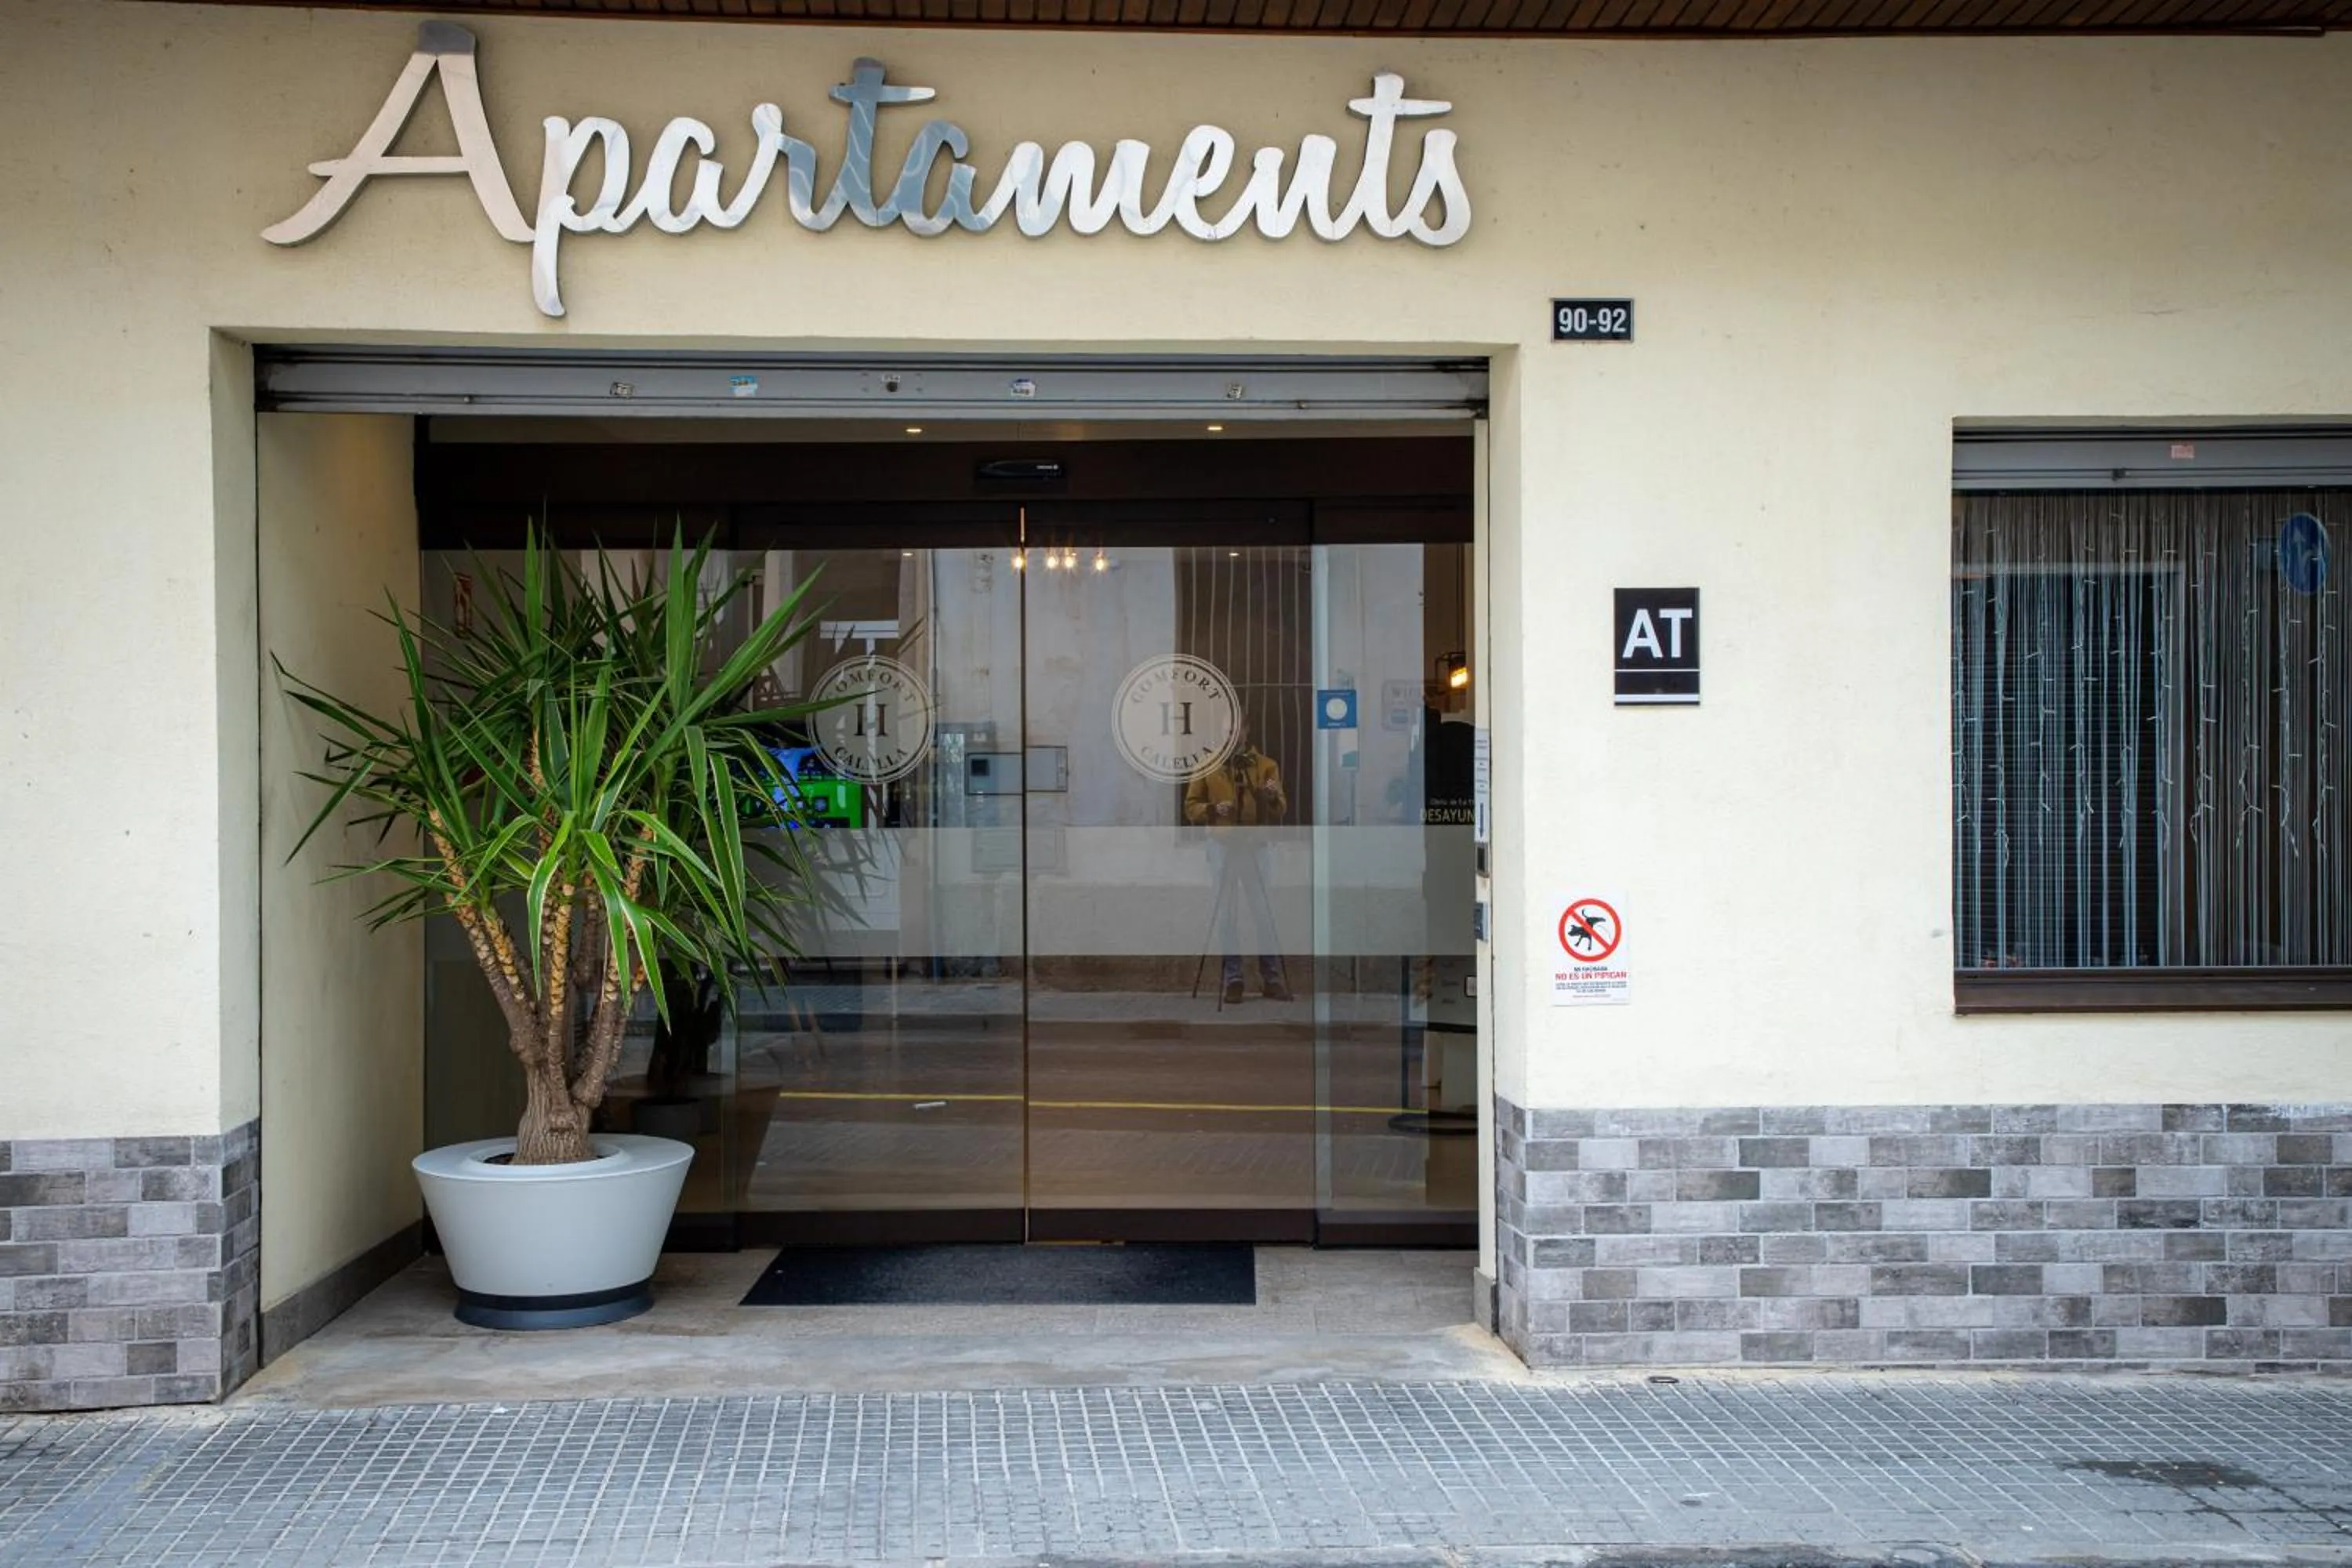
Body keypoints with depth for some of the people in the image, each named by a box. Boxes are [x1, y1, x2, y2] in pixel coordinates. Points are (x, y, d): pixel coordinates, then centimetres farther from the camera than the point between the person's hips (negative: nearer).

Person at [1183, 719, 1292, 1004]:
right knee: (1227, 914, 3)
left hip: (1255, 846, 0)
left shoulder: (1265, 765, 3)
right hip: (1222, 846, 0)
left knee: (1264, 912, -2)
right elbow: (1191, 806, 3)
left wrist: (1273, 798, -24)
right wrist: (1212, 809, -16)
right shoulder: (1207, 766, 4)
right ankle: (1232, 978, 9)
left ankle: (1272, 978, 4)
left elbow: (1280, 810, -2)